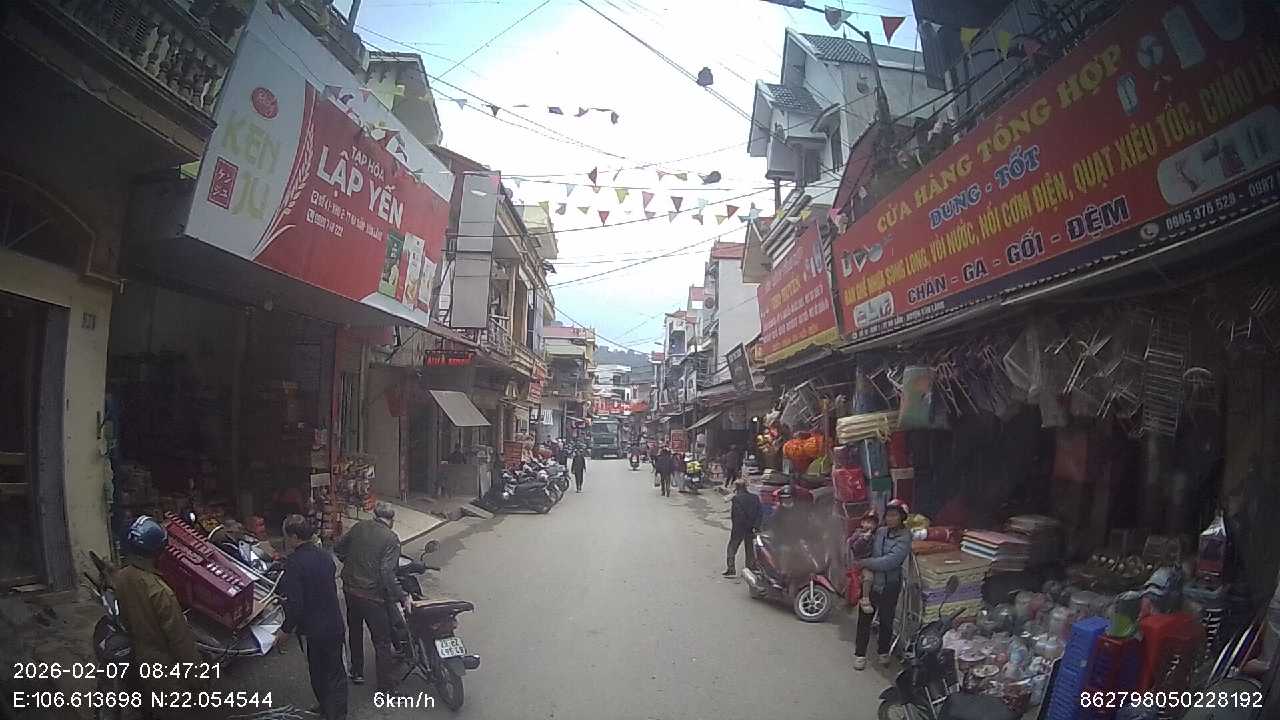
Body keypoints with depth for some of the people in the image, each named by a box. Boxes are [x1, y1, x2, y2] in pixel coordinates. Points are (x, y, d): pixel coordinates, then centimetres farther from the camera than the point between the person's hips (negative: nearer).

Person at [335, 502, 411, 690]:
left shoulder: (359, 527, 1)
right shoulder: (391, 539, -16)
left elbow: (339, 548, 10)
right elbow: (387, 573, -23)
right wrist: (403, 597, -18)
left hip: (350, 588, 6)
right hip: (372, 595, -6)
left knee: (355, 631, 26)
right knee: (382, 639, 7)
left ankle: (357, 673, 39)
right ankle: (385, 683, 13)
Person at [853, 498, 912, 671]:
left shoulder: (904, 537, -15)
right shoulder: (880, 531, -3)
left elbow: (889, 562, -25)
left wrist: (864, 563, -22)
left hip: (889, 586, -3)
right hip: (871, 583, 3)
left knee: (886, 621, 16)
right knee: (864, 619, 9)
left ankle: (883, 651, 39)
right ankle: (860, 653, 24)